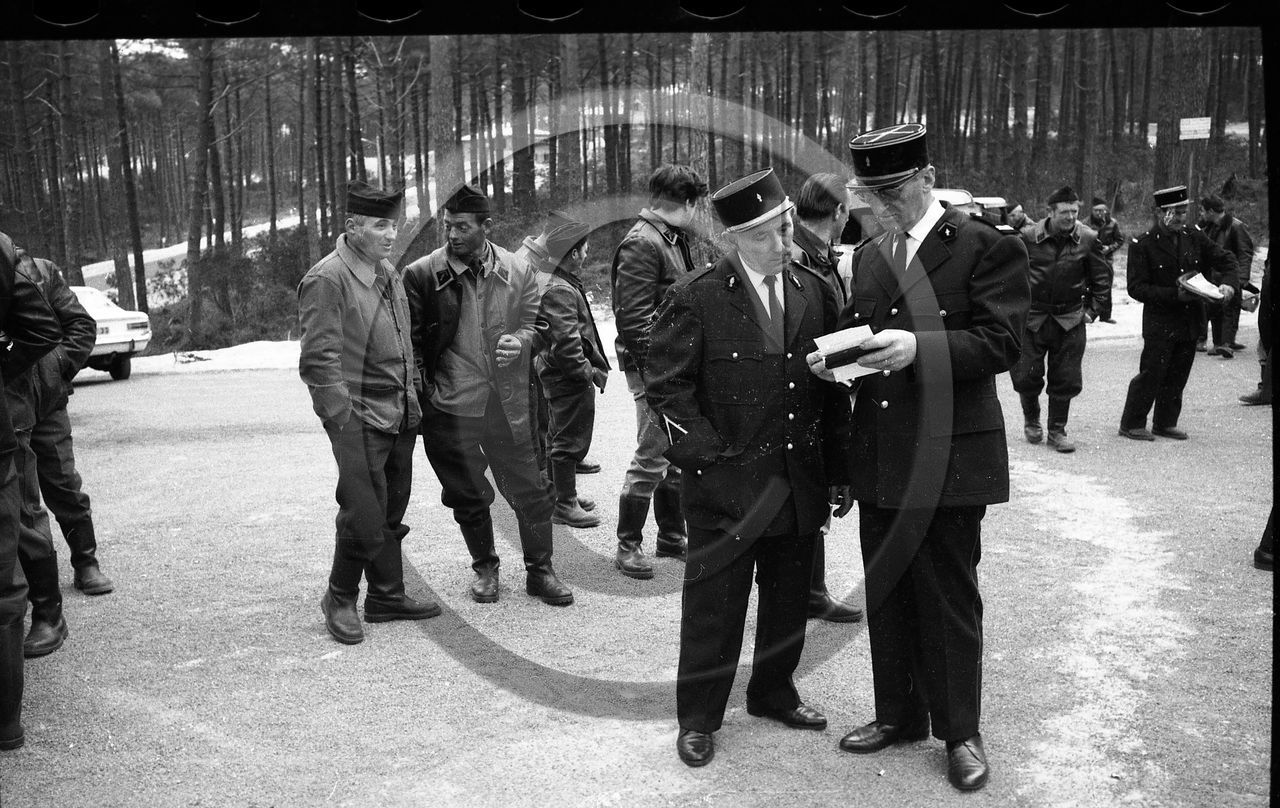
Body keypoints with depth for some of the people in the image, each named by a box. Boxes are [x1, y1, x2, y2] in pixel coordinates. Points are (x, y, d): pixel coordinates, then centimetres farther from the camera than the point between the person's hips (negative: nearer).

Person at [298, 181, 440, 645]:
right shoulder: (327, 280, -14)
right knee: (365, 516, -5)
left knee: (392, 513, 14)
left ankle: (387, 597, 26)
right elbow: (318, 360, -16)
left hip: (400, 416, 8)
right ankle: (340, 600, 14)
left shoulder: (389, 273, 13)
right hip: (359, 419, -8)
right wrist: (345, 420, -18)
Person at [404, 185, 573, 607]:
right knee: (468, 495, 12)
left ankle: (539, 570, 23)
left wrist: (520, 341, -12)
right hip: (451, 407, -1)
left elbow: (535, 323, 10)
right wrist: (423, 392, -8)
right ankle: (484, 568, 32)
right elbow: (410, 340, -1)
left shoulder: (518, 271, 1)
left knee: (531, 491, 5)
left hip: (508, 402, 2)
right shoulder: (422, 274, -5)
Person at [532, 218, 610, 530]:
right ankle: (565, 505, 6)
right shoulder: (561, 291, -22)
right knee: (571, 440, -2)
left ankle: (558, 495, 34)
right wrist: (589, 373, -19)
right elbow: (566, 342, -28)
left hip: (554, 373, 11)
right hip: (570, 377, -11)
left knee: (559, 437, 20)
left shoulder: (544, 280, 11)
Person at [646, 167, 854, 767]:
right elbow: (666, 387, -8)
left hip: (800, 485, 5)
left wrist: (838, 471, 7)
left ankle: (773, 693, 37)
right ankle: (698, 718, 20)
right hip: (725, 486, -5)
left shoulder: (815, 292, 7)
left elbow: (834, 388, 9)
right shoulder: (696, 299, -8)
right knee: (713, 607, 4)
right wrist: (711, 458, -14)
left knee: (788, 600, 17)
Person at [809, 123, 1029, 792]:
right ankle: (898, 714, 31)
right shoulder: (868, 255, 13)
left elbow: (1002, 342, -14)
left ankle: (959, 733, 20)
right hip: (879, 457, 6)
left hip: (948, 457, -6)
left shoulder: (987, 247, -7)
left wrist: (919, 348, -27)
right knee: (886, 594, 15)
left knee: (948, 600, 4)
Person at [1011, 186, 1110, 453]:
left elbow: (1102, 278, 8)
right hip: (1031, 318, -1)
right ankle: (1031, 420, 28)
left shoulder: (1087, 239, -2)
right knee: (1026, 376, 1)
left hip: (1070, 320, 1)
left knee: (1066, 380, 3)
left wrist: (1093, 310, 3)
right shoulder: (1028, 237, -7)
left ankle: (1057, 431, 18)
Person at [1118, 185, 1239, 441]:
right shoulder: (1142, 245, -9)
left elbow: (1225, 260, 14)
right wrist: (1174, 295, -19)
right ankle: (1131, 424, 7)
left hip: (1191, 321, 5)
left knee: (1177, 376, 10)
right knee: (1151, 374, -5)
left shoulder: (1194, 237, 7)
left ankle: (1166, 423, 23)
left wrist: (1229, 283, -7)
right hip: (1159, 322, -5)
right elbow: (1136, 288, -12)